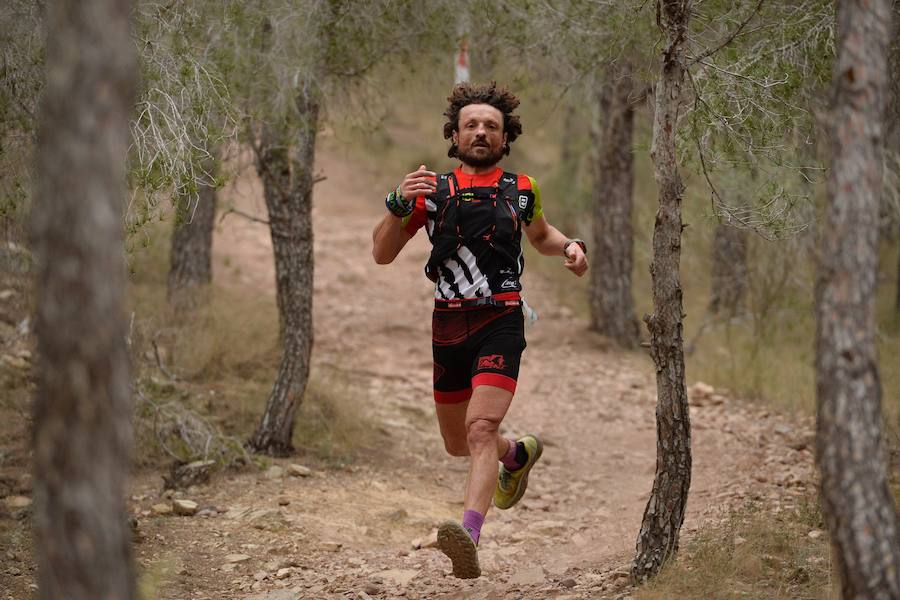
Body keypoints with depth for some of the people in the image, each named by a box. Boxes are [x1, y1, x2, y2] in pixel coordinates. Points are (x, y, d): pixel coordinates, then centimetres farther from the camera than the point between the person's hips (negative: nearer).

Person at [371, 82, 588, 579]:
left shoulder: (521, 189, 7)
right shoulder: (431, 189, 5)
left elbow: (540, 234, 28)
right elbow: (382, 255, 3)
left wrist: (569, 246, 6)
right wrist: (399, 206, -15)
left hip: (500, 322, -3)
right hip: (447, 326, 3)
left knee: (481, 428, -24)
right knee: (457, 442, 17)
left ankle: (469, 535, -39)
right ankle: (519, 452, 49)